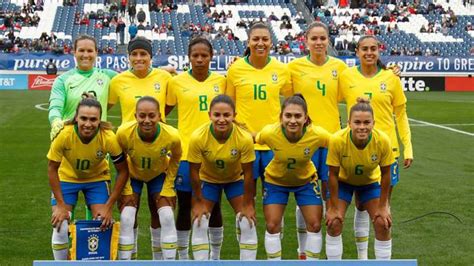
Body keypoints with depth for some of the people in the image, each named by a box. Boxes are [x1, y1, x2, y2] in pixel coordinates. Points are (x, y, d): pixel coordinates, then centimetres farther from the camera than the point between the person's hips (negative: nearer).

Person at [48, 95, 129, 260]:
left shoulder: (109, 138, -31)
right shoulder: (64, 135, -32)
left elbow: (122, 172, -17)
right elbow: (52, 168, -16)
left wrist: (108, 207, -18)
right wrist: (60, 205, -17)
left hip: (97, 178, 0)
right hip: (67, 178, 0)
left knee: (103, 224, -9)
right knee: (60, 226, -11)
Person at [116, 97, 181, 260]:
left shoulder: (172, 136, -33)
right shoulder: (124, 133, -34)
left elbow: (175, 158, -9)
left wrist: (168, 186, -10)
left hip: (159, 175, 0)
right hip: (132, 174, 0)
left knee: (166, 217, -7)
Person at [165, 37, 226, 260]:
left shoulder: (221, 81, 4)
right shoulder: (177, 82, -2)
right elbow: (163, 112, 5)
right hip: (186, 152, -2)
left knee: (214, 204, 11)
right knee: (185, 206, 5)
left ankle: (216, 255, 24)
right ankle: (183, 256, 18)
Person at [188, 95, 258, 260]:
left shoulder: (245, 138, -34)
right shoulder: (198, 137, -33)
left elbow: (247, 174, -20)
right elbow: (194, 171, -19)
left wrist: (247, 204, -12)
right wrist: (198, 202, -10)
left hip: (236, 179, 0)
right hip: (208, 179, 0)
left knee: (248, 223, -5)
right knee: (199, 224, -4)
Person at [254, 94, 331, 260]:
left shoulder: (318, 135, -33)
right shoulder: (269, 133, -34)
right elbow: (252, 140, -11)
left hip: (306, 180, 1)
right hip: (275, 181, 0)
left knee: (315, 225, -1)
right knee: (272, 226, -2)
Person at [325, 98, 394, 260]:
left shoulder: (383, 141, -33)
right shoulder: (337, 140, -36)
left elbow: (385, 173, -16)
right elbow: (333, 175, -22)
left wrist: (382, 206, -10)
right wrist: (334, 207, -15)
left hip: (370, 182, 1)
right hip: (343, 182, -1)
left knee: (383, 224, -7)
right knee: (334, 223, -11)